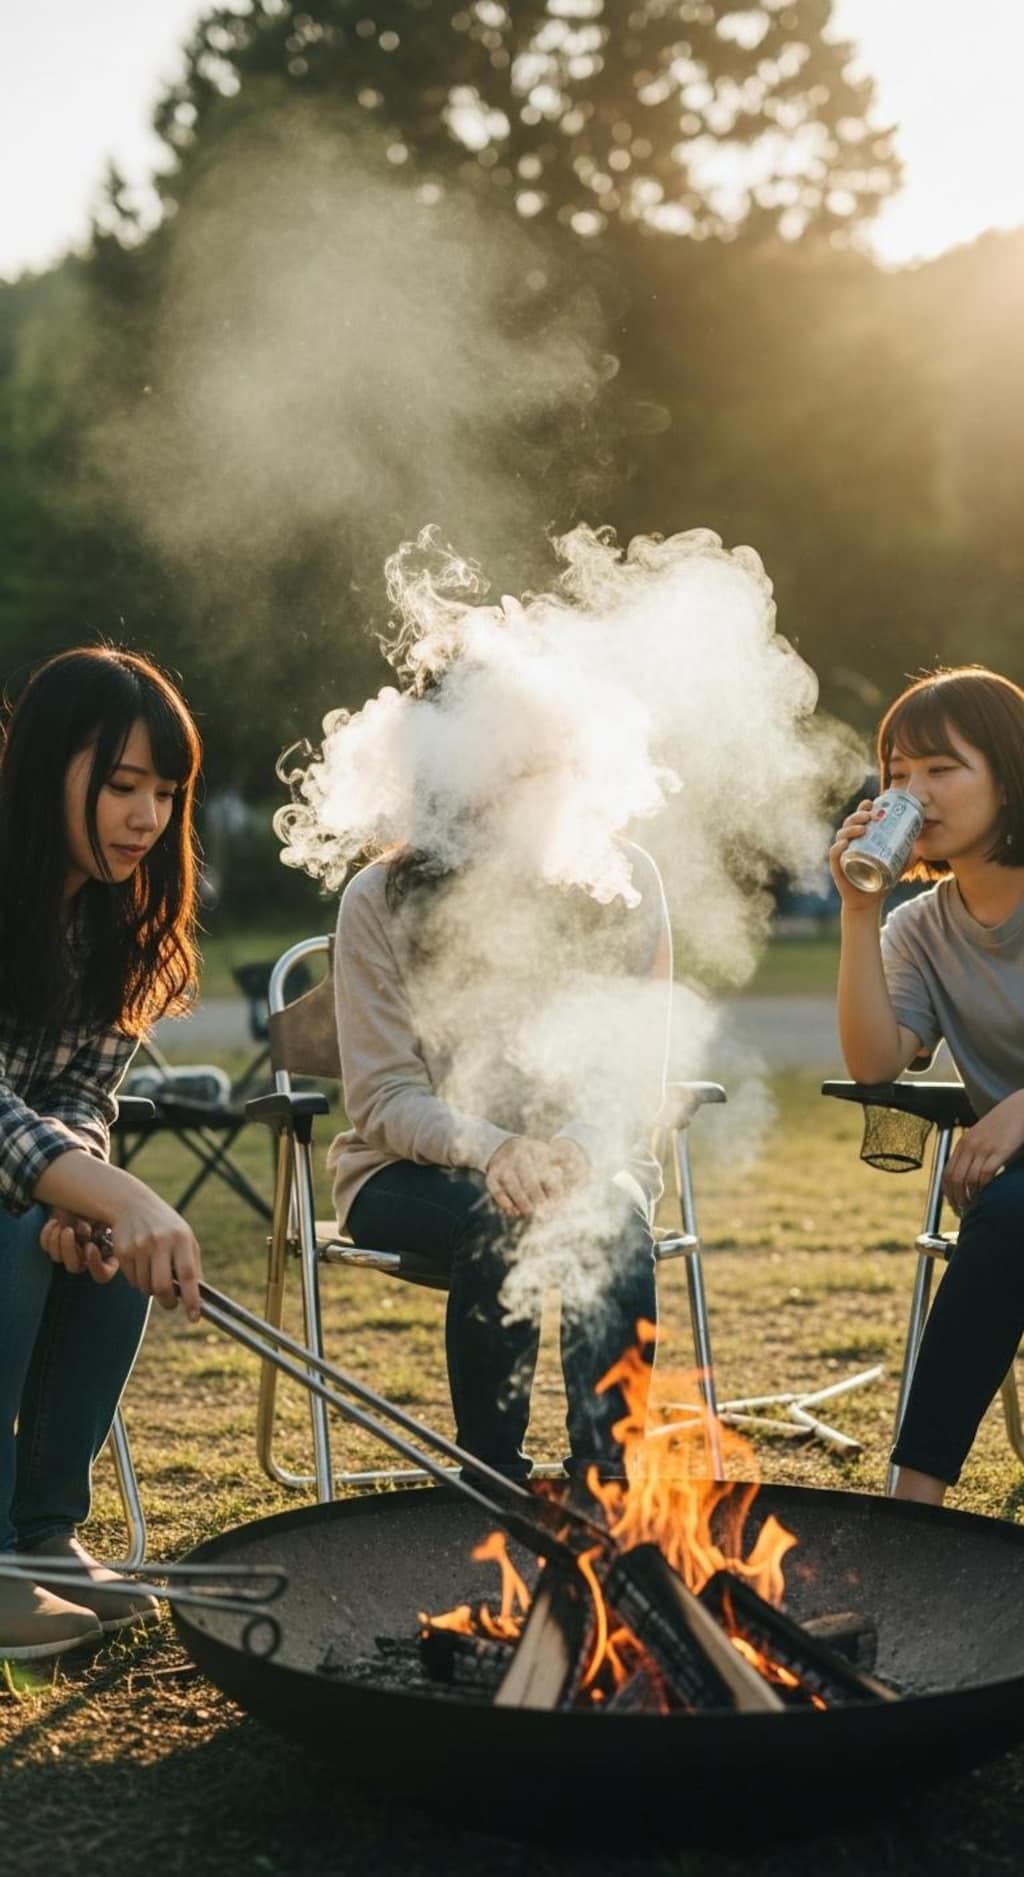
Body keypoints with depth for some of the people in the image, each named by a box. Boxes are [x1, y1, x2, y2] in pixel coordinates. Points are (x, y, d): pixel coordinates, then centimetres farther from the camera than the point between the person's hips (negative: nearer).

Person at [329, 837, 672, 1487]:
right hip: (414, 1169, -1)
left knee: (615, 1218, -32)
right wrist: (492, 1148, -33)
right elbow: (382, 1097, -12)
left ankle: (603, 1474, -23)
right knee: (496, 1220, -33)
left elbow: (634, 1077, -8)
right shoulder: (381, 898, -10)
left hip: (579, 1163, 1)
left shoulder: (624, 880, -7)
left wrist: (577, 1146, -31)